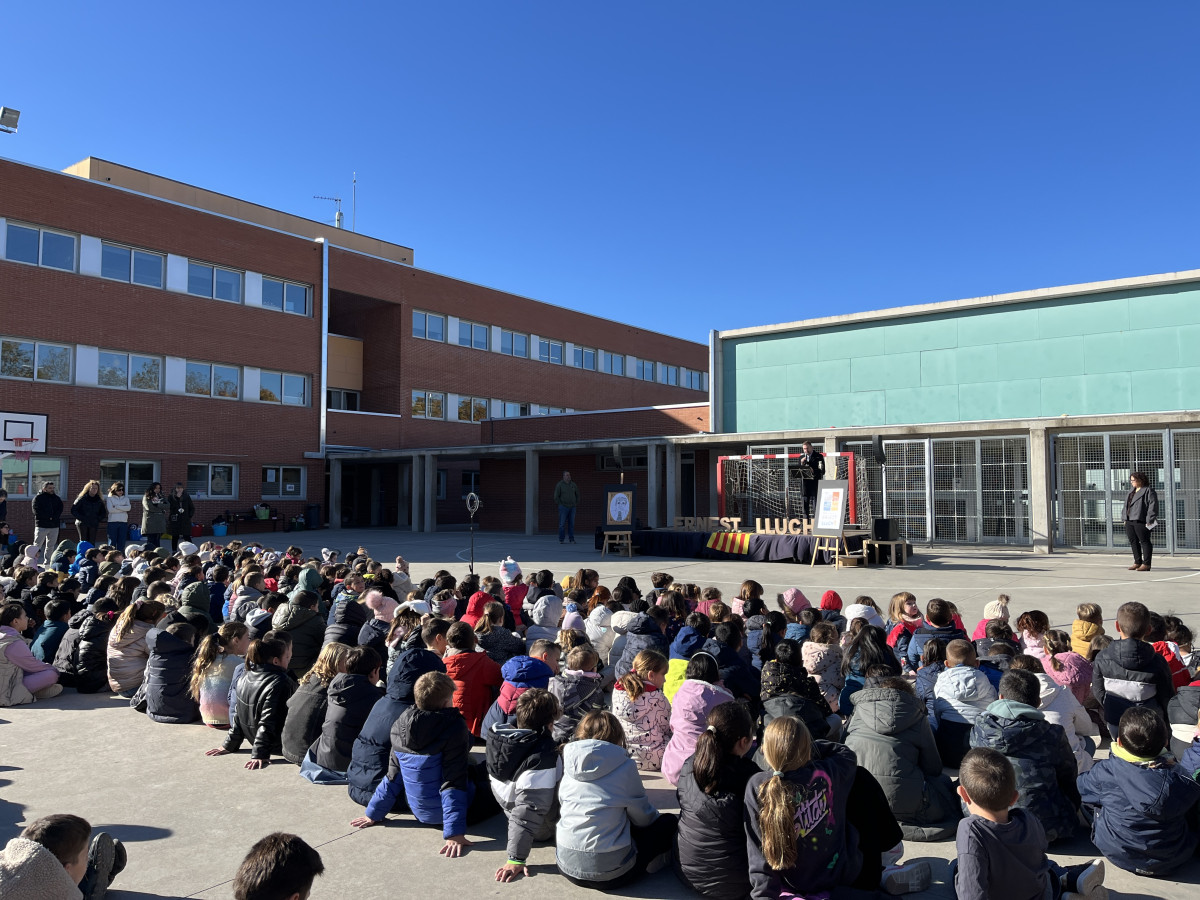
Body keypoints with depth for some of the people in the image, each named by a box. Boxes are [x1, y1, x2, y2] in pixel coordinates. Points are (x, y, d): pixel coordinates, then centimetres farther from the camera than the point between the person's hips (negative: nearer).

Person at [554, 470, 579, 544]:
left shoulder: (573, 485, 7)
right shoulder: (559, 485, -6)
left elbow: (577, 495, 15)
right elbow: (556, 496, -7)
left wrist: (576, 504, 8)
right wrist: (560, 506, -7)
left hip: (572, 507, 4)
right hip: (563, 507, -4)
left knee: (571, 523, 4)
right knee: (562, 524, -4)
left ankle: (571, 539, 9)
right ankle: (561, 539, 3)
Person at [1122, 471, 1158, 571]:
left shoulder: (1148, 491, -6)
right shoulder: (1132, 491, 19)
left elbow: (1153, 506, -13)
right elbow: (1126, 505, 24)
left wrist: (1149, 520, -17)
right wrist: (1124, 518, 17)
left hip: (1141, 521, -8)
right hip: (1129, 521, 8)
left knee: (1144, 542, -3)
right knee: (1133, 542, 10)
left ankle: (1146, 564, 0)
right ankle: (1137, 562, 18)